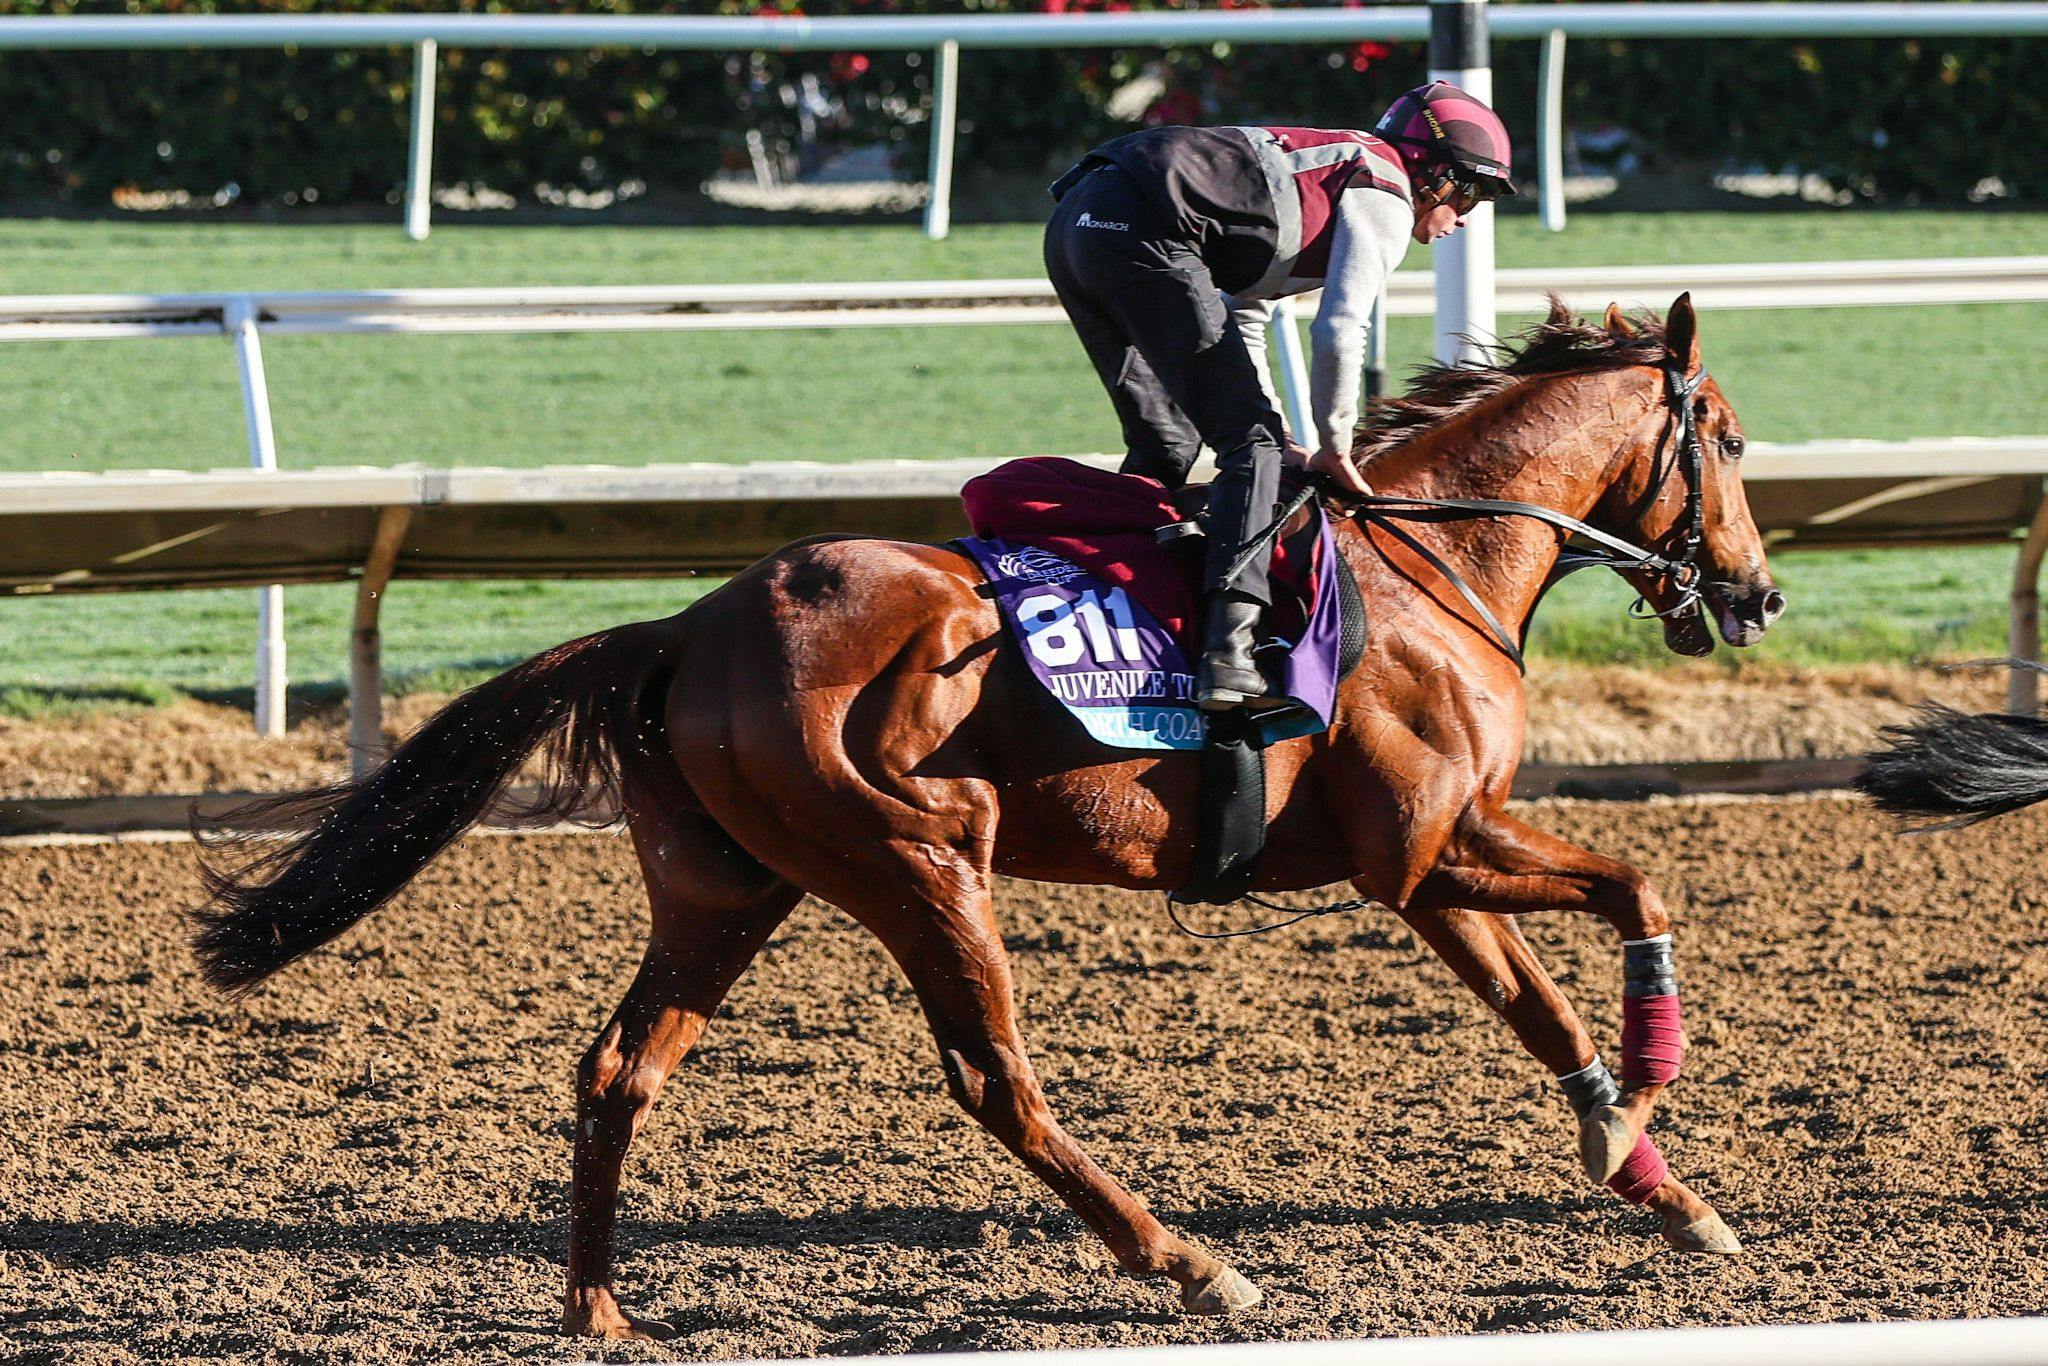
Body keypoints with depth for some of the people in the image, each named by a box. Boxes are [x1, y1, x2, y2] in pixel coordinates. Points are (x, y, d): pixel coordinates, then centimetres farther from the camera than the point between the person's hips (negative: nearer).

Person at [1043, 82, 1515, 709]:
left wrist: (1285, 442, 30)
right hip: (1145, 234, -9)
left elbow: (1241, 318, 36)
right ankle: (1228, 651, -20)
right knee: (1250, 440, -7)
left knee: (1164, 445, 19)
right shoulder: (1387, 199, 6)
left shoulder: (1334, 167, 34)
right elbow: (1339, 332, -5)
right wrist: (1334, 447, 7)